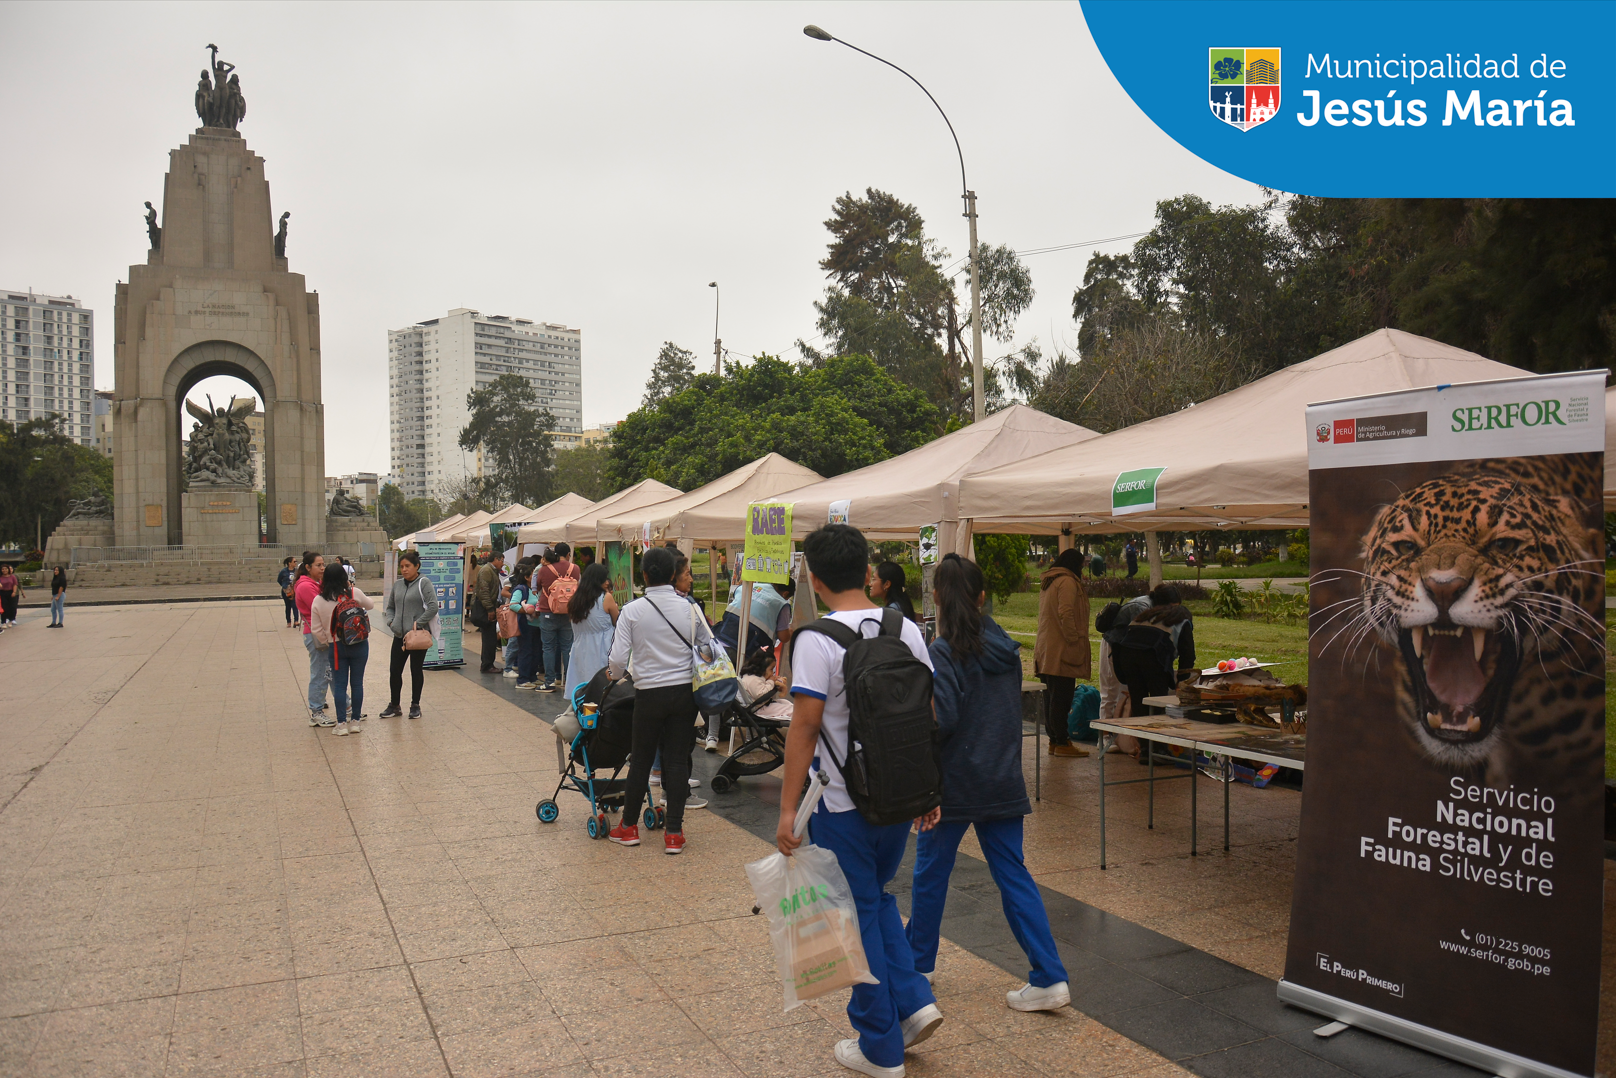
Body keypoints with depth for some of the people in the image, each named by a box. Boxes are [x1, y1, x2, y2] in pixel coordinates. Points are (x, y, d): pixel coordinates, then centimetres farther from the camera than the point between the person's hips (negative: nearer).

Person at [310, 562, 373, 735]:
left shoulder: (318, 601, -4)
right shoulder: (354, 593, -9)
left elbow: (316, 630, -2)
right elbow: (370, 604, 11)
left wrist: (327, 643, 14)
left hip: (336, 647, 1)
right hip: (359, 644, -1)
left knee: (339, 684, 7)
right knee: (357, 683, 9)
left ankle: (342, 724, 5)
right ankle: (355, 721, 15)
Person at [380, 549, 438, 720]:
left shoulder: (424, 583, -8)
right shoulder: (397, 584, 10)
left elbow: (433, 607, -17)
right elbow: (390, 607, 21)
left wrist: (418, 623, -18)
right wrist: (390, 621, 3)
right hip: (399, 635, 5)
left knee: (416, 670, 6)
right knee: (394, 670, 6)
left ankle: (415, 706, 18)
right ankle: (394, 706, 19)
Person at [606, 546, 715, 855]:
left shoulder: (632, 610, -8)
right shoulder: (689, 609, -4)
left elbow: (618, 659, -9)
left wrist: (613, 674, 13)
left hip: (650, 693, -1)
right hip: (685, 691, 1)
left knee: (641, 759, 12)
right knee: (678, 760, 6)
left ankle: (629, 827, 25)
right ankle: (674, 833, 9)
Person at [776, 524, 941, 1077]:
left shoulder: (818, 640, -16)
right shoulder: (907, 630, 1)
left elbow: (804, 727, -18)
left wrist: (788, 808, -12)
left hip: (844, 803, -6)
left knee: (857, 916, 8)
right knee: (876, 897, 26)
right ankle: (913, 1001, 17)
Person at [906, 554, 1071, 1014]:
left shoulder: (943, 652, -15)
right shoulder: (1007, 648, 5)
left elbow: (941, 720, -20)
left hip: (954, 781, -5)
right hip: (1003, 779, 6)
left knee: (931, 872, 12)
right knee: (1012, 874, 8)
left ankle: (918, 963, 29)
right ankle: (1049, 978, 4)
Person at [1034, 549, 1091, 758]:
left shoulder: (1047, 582, 19)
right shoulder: (1067, 581, -10)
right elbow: (1065, 613, -20)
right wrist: (1074, 639, -16)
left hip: (1046, 651, 10)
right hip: (1060, 652, -10)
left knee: (1051, 697, 12)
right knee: (1061, 698, -6)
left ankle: (1054, 740, 18)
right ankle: (1061, 743, -4)